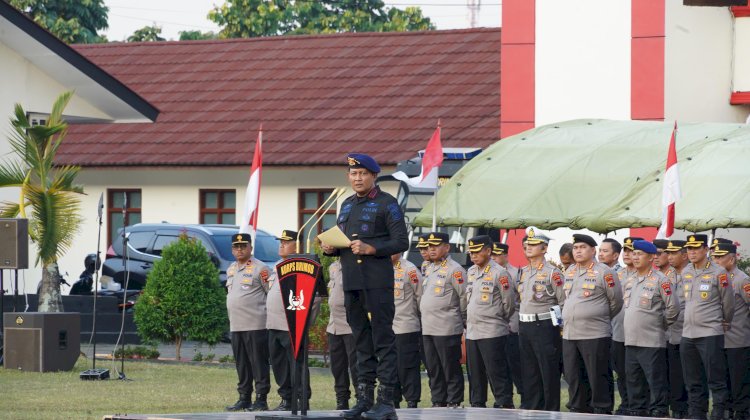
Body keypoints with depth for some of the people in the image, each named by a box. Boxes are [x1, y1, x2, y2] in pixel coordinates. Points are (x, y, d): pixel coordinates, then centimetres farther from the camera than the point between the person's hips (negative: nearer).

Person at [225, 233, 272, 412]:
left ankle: (261, 399, -4)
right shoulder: (231, 270, 17)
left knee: (258, 363, -5)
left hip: (256, 325, -8)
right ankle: (244, 399, 16)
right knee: (241, 364, 10)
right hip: (236, 326, 8)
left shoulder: (260, 268, -7)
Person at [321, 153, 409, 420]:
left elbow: (401, 242, -8)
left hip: (378, 281, -7)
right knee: (361, 340, 10)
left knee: (383, 339, -7)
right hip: (351, 282, 7)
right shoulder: (346, 205, 20)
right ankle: (364, 398, 13)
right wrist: (330, 248, 5)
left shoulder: (386, 203, -2)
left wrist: (371, 248, -20)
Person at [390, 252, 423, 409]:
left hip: (407, 327, -6)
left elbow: (421, 296, -4)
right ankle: (393, 401, 17)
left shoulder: (410, 270, -7)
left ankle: (412, 403, 0)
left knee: (407, 367, -5)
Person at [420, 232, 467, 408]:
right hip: (428, 328, 8)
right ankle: (438, 402, 17)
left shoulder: (454, 270, -9)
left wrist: (462, 319, -2)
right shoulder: (429, 269, 17)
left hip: (447, 328, -8)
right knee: (433, 369, 11)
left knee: (451, 368, -3)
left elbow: (464, 296, -10)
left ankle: (454, 402, 1)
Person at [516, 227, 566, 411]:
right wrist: (521, 324, 17)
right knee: (529, 373, 10)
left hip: (544, 327, -7)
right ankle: (532, 408, 17)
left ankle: (552, 411, 2)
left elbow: (564, 302, -9)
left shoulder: (552, 272, -8)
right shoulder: (523, 272, 14)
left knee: (549, 372, -2)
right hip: (524, 327, 7)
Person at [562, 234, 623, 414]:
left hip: (595, 336, -7)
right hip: (569, 335, 7)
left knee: (597, 377, -4)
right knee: (573, 378, 10)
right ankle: (578, 411, 18)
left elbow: (616, 302, -1)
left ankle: (602, 411, 1)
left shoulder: (604, 272, -6)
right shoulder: (570, 272, 14)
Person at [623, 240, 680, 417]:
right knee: (634, 383, 12)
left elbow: (673, 307, -11)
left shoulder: (660, 280, -9)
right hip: (631, 341, 8)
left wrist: (661, 324, 0)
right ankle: (637, 413, 19)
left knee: (656, 383, -6)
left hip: (652, 342, -8)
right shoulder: (631, 280, 14)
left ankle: (659, 414, -4)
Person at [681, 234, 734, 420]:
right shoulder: (685, 273, 10)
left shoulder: (718, 274, -8)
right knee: (693, 382, 11)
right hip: (688, 334, 6)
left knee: (716, 380, -5)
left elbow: (728, 303, 1)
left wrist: (724, 322, 12)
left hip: (710, 334, -6)